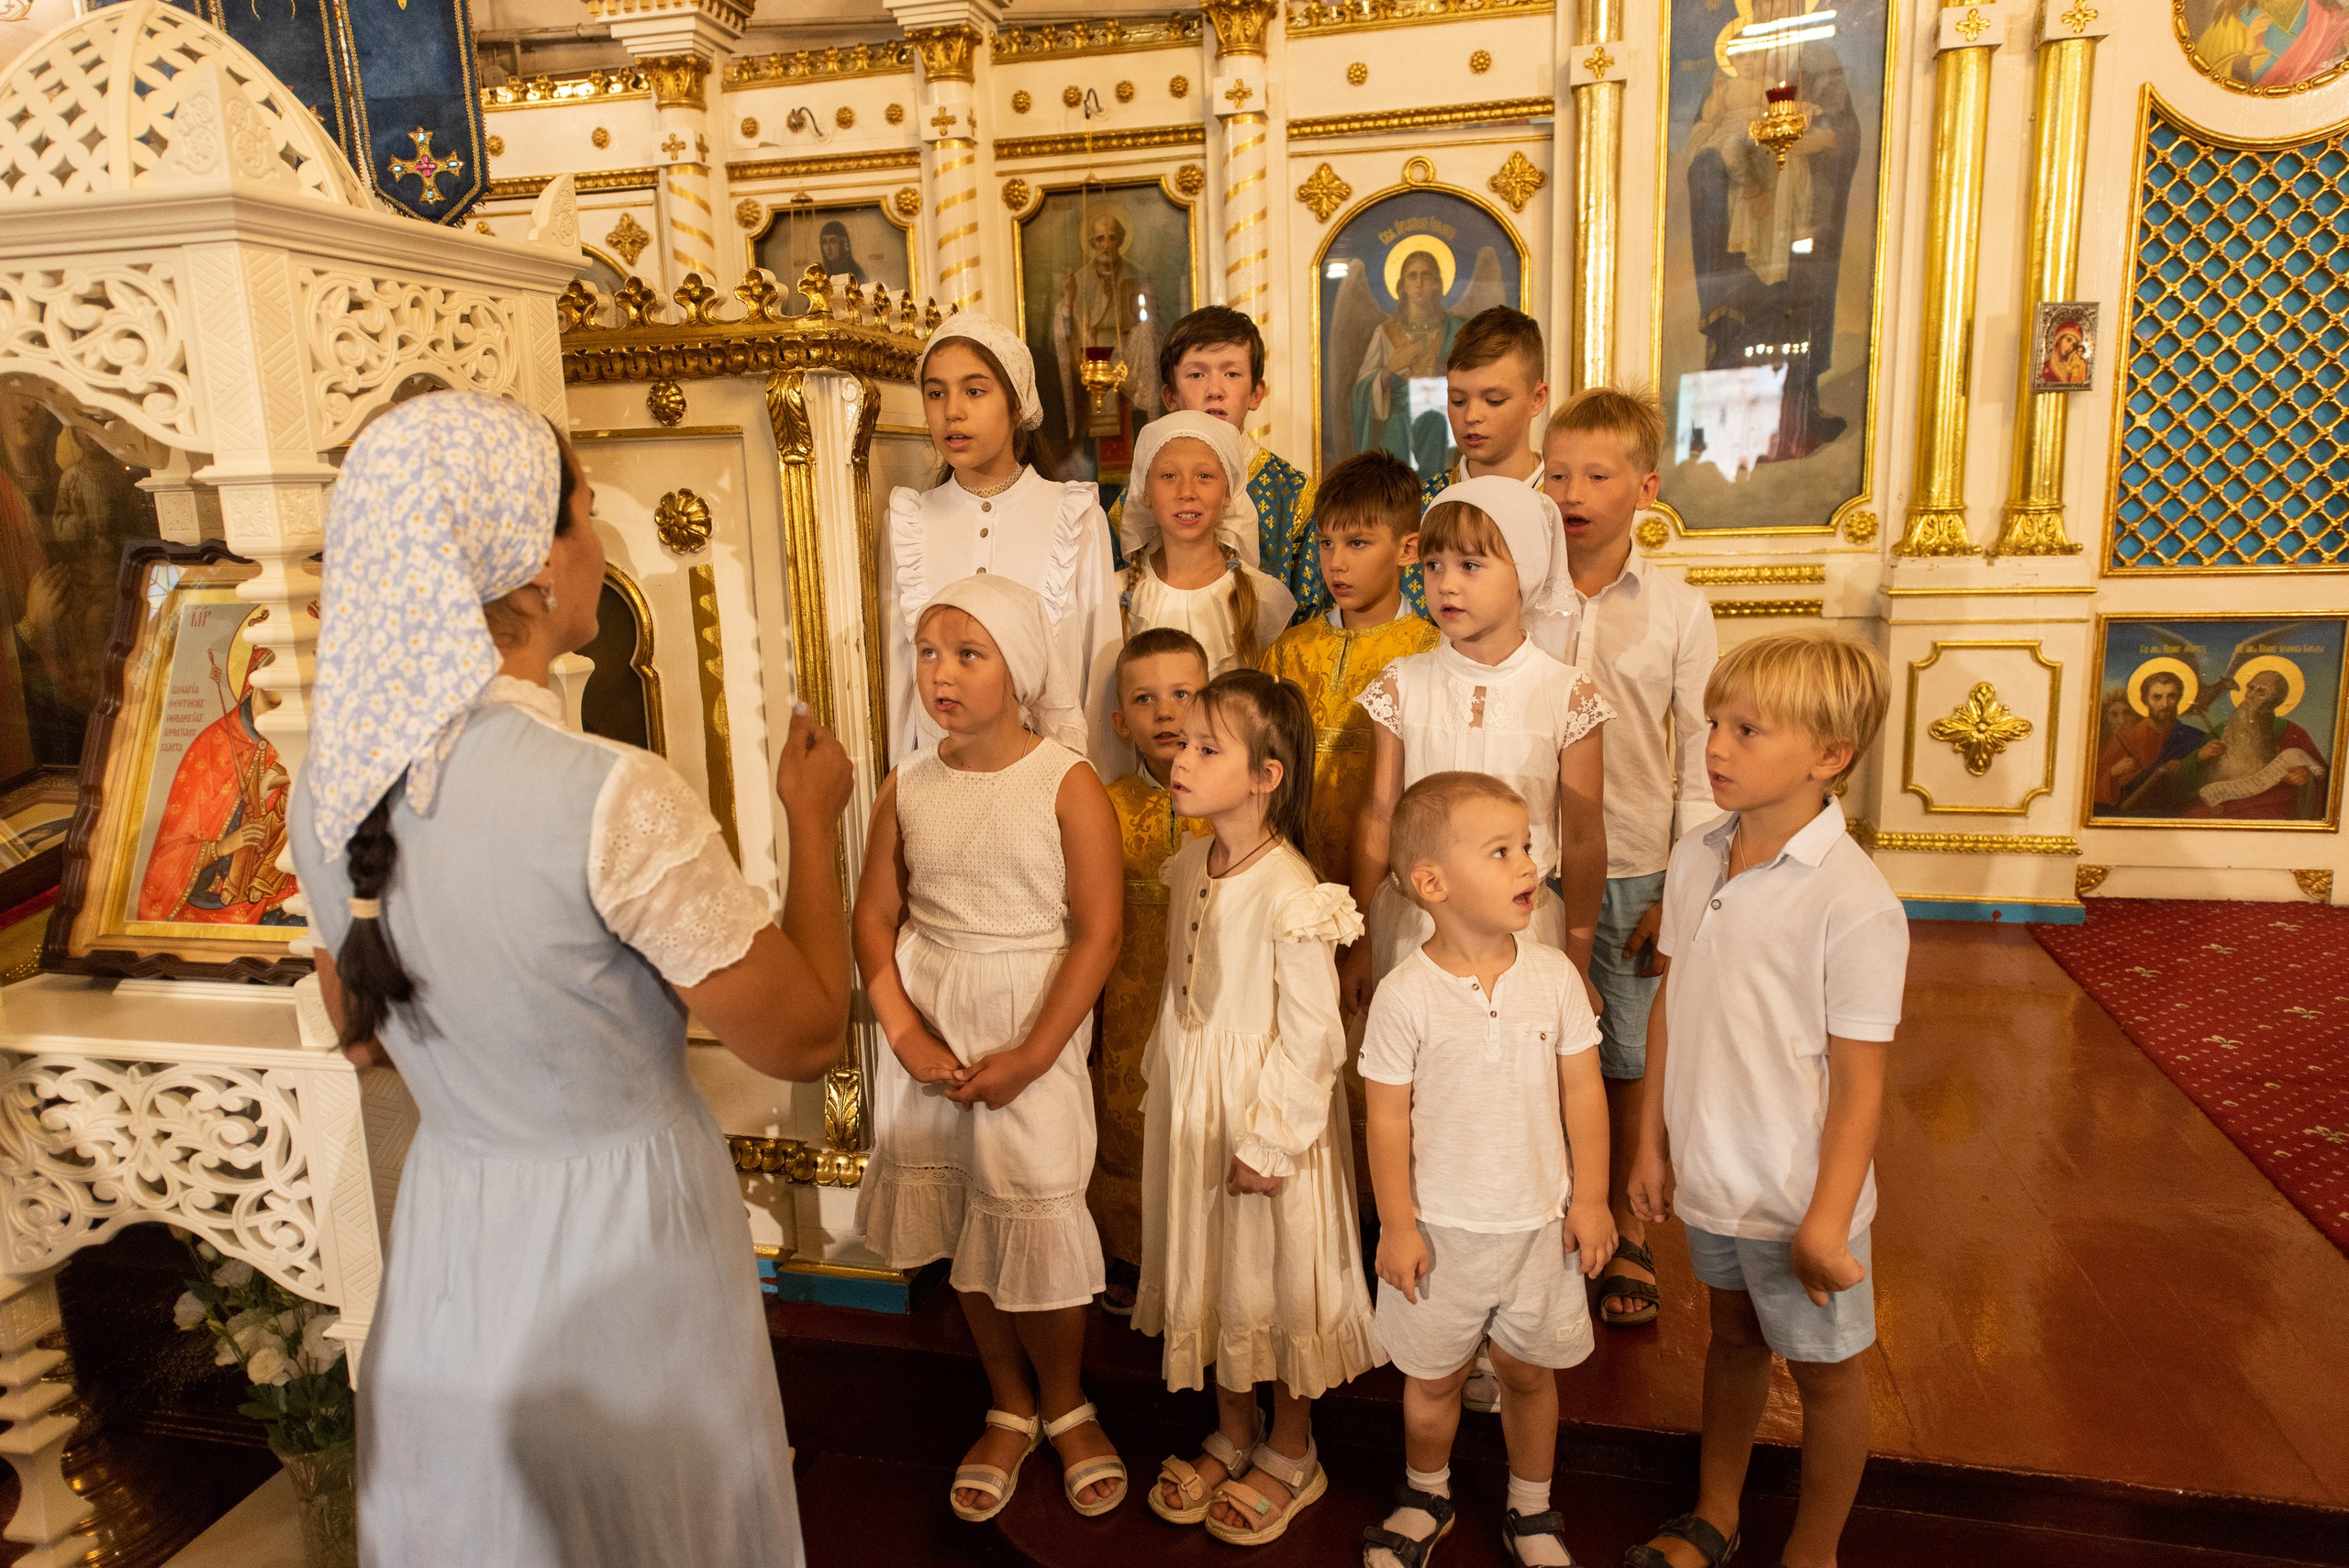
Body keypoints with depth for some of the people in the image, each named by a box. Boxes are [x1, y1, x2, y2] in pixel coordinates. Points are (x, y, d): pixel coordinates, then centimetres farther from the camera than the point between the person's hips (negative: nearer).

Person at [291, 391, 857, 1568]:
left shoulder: (326, 790, -6)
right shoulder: (614, 799, -28)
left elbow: (360, 1031, 10)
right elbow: (804, 1040, -18)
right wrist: (812, 815, -8)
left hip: (447, 1219, 6)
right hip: (617, 1223, -5)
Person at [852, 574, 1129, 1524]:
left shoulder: (1066, 784, -11)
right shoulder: (906, 788, 1)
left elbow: (1097, 932, -12)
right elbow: (875, 917, 4)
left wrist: (1029, 1058, -15)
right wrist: (905, 1033, -8)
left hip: (1033, 1030, -4)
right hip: (931, 1037, 4)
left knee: (1037, 1221, 1)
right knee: (965, 1228, 13)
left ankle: (1064, 1405, 30)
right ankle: (1009, 1411, 35)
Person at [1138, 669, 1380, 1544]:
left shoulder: (1290, 894, -24)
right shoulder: (1190, 866, 0)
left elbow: (1311, 1035, -20)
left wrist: (1267, 1142, -16)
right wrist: (1165, 1087, 13)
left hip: (1269, 1108, -7)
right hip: (1192, 1104, 7)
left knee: (1279, 1277, 11)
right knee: (1210, 1270, 20)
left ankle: (1291, 1455, 33)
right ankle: (1231, 1436, 41)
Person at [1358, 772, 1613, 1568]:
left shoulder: (1554, 975, -9)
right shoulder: (1406, 996, -18)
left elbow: (1582, 1090, -1)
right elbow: (1388, 1117, -11)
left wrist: (1590, 1199, 0)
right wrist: (1397, 1225, -8)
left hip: (1540, 1222, 2)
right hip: (1443, 1227, -2)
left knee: (1529, 1370, 19)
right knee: (1434, 1376, 18)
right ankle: (1426, 1496, 45)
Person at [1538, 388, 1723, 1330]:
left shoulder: (1678, 610, -2)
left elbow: (1704, 756, -1)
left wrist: (1683, 890, -4)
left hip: (1636, 874, -1)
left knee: (1632, 1062, 10)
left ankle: (1628, 1237, 30)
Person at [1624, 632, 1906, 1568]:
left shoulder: (1855, 905, -23)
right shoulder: (1693, 861, -4)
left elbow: (1859, 1081, -18)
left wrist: (1827, 1219, -16)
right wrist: (1652, 1144, 8)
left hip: (1798, 1196, -6)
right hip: (1710, 1174, 6)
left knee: (1823, 1369, 16)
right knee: (1733, 1336, 25)